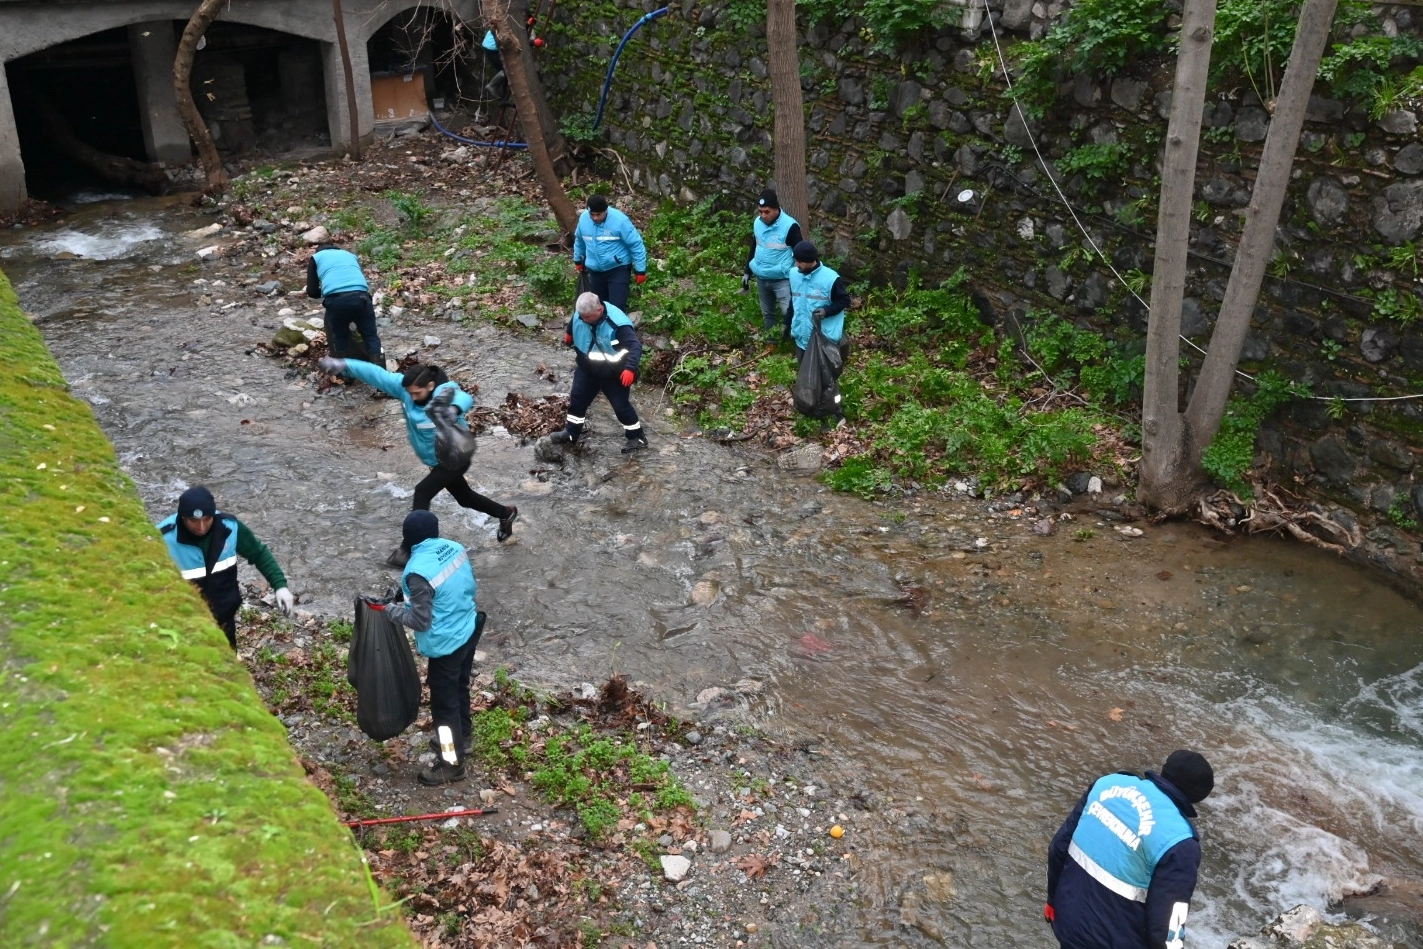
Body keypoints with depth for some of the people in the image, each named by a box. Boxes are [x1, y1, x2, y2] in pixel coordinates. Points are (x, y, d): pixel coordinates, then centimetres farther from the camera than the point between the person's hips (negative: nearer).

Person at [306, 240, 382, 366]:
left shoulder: (316, 258, 26)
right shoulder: (350, 255, 35)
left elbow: (312, 292, 20)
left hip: (335, 300, -2)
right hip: (360, 297, 2)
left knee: (340, 339, 18)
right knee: (371, 336, 12)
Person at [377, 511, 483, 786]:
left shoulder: (419, 571, -27)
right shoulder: (454, 548, -5)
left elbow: (420, 621, -21)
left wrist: (391, 610, -7)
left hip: (446, 645, -8)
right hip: (470, 630, 8)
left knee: (444, 703, 9)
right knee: (460, 689, 28)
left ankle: (452, 765, 24)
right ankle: (462, 738, 49)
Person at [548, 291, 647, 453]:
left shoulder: (617, 324, -34)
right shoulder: (580, 314, -15)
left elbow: (635, 345, -38)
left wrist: (630, 368, -51)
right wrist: (569, 336, 30)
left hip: (613, 374, -6)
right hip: (587, 369, 6)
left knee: (621, 406, 3)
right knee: (577, 399, 13)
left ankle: (637, 437, 22)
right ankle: (571, 434, 33)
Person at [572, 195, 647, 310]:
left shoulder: (619, 220, -21)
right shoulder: (583, 218, -6)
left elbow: (636, 245, -15)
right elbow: (579, 240, 15)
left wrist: (640, 270, -13)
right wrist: (578, 260, 27)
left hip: (618, 269, -5)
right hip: (595, 271, 5)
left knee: (617, 307, -11)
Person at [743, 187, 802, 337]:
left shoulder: (790, 226, -20)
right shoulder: (757, 223, 0)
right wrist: (747, 272, 17)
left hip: (783, 279, -6)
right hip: (761, 278, 6)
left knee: (789, 312, -17)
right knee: (767, 314, 18)